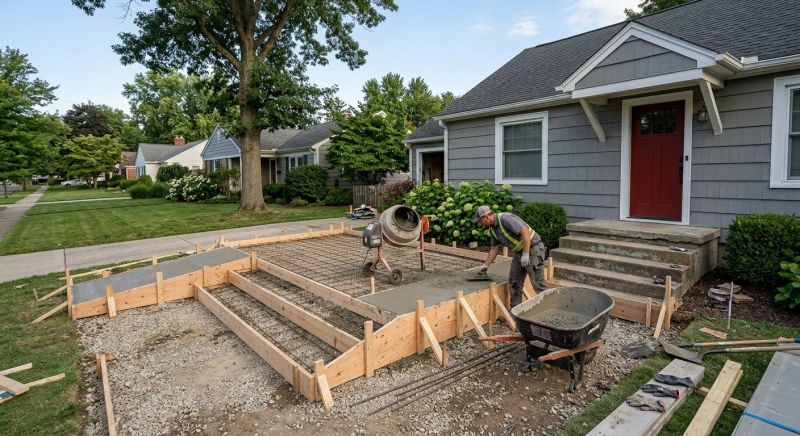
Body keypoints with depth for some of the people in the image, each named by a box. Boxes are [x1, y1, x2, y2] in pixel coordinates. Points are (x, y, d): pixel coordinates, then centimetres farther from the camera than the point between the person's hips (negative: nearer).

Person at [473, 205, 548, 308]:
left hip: (532, 248, -9)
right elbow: (494, 249, 15)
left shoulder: (505, 218, -23)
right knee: (514, 282, 9)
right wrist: (485, 266, 14)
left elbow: (525, 232, -28)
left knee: (538, 283, -7)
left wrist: (526, 254, -27)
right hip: (519, 251, 9)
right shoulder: (492, 229, 5)